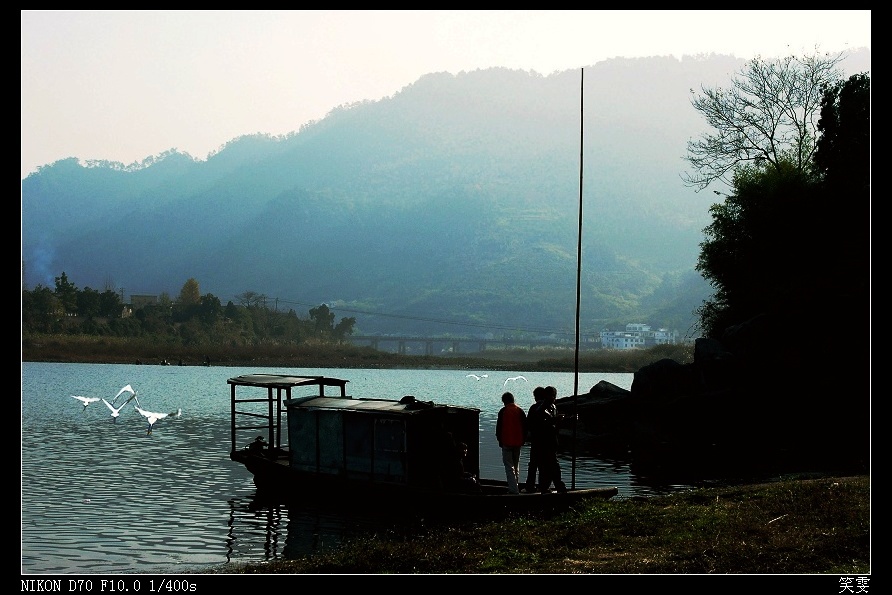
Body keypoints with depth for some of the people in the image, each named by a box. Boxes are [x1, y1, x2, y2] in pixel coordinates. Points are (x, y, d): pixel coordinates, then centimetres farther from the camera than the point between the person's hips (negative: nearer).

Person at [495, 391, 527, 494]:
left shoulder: (503, 411, -7)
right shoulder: (520, 411, 3)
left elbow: (499, 427, -5)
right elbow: (525, 427, 5)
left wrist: (500, 440, 6)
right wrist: (523, 440, 13)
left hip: (506, 442, -4)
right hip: (518, 443, 4)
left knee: (509, 466, -4)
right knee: (516, 465, 17)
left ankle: (513, 489, -14)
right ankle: (515, 487, 22)